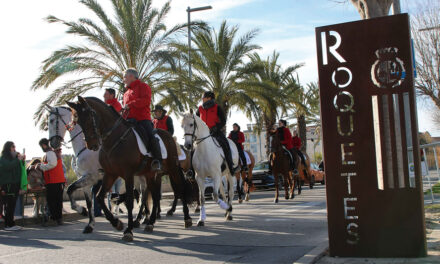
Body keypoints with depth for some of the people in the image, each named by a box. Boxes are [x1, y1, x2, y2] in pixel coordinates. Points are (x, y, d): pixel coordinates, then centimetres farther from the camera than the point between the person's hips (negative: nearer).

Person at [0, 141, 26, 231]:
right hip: (7, 184, -8)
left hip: (15, 184, 8)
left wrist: (22, 161, 7)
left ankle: (11, 223, 8)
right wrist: (18, 160, -17)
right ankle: (8, 225, -9)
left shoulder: (13, 157, 21)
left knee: (12, 205, 6)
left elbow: (20, 168, 23)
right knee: (8, 205, -10)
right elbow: (8, 166, -20)